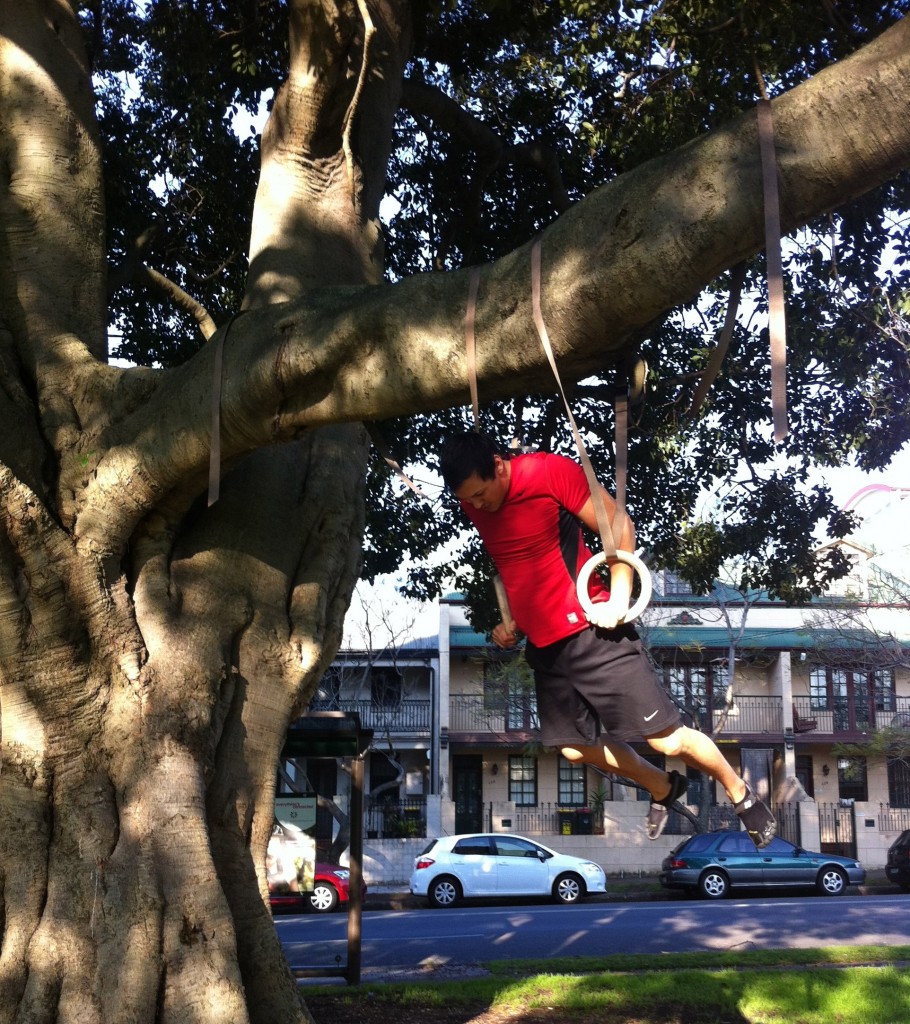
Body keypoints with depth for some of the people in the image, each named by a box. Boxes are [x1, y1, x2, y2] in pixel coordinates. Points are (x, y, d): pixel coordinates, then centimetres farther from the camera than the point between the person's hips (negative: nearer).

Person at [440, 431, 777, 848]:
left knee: (668, 740, -4)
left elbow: (619, 526, -10)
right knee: (577, 748, 13)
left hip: (592, 633, -6)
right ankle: (664, 790, 38)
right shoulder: (472, 505, 3)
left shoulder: (551, 471, -15)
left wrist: (619, 599, -16)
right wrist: (512, 622, 12)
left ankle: (742, 795, 22)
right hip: (542, 645, 7)